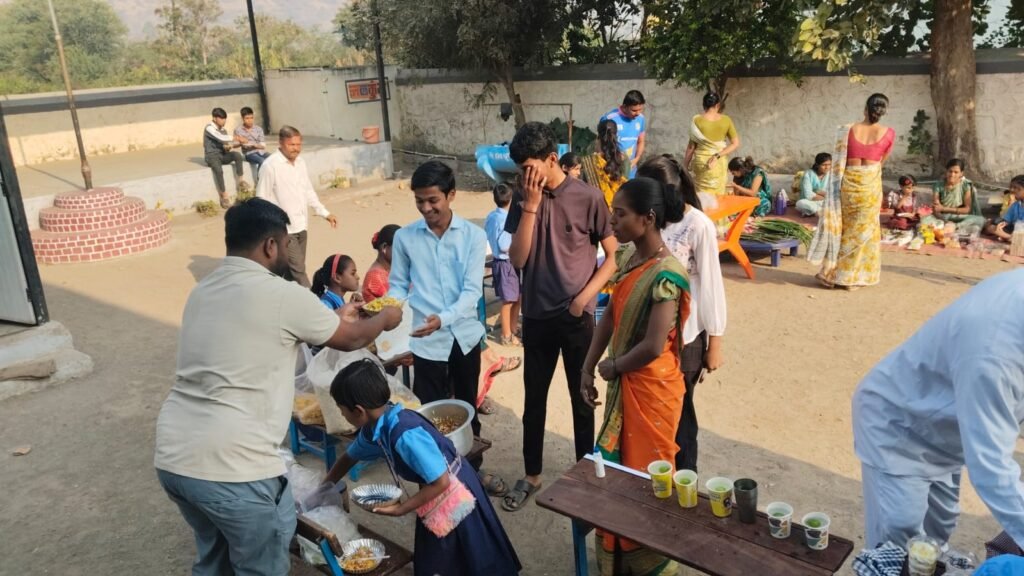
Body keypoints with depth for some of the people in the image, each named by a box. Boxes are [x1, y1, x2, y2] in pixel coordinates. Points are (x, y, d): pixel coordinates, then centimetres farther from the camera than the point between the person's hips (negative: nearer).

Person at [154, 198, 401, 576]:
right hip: (231, 465, -8)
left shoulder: (203, 291, 13)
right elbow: (350, 339, 5)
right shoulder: (282, 295, -10)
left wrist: (334, 319, 35)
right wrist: (385, 319, 25)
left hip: (172, 457, 8)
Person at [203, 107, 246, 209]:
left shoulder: (223, 130, 13)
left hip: (222, 154, 6)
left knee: (237, 155, -24)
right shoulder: (209, 128, -9)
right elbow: (221, 138, -24)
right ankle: (224, 196, -29)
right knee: (219, 170, -36)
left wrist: (229, 146, -11)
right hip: (211, 155, -6)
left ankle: (239, 181, -20)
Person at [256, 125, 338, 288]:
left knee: (293, 269, 14)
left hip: (301, 226, 7)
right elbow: (262, 199, -13)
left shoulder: (300, 162, 8)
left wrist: (324, 213, 12)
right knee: (298, 270, -6)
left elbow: (308, 191, 18)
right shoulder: (270, 165, -15)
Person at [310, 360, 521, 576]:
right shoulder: (374, 427, -8)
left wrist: (402, 508, -21)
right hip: (434, 496, 9)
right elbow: (350, 457, 14)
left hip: (455, 496, -9)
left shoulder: (406, 435, -36)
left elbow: (441, 482, -29)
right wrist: (322, 490, 17)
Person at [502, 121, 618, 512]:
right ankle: (532, 476, 30)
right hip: (537, 316, 3)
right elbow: (517, 260, -9)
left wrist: (585, 295, -15)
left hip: (577, 317, -3)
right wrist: (530, 206, -16)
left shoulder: (588, 197, -9)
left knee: (582, 399, 12)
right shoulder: (523, 199, 0)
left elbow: (613, 255, -4)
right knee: (533, 399, 13)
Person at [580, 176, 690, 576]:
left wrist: (612, 368, -10)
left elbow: (653, 347, -26)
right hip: (622, 383, 8)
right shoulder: (629, 256, 2)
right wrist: (588, 369, 6)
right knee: (617, 469, 20)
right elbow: (611, 315, 7)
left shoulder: (665, 275, -25)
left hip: (651, 389, -8)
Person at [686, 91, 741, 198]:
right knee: (718, 195, 10)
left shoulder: (697, 120, -8)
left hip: (701, 161, -2)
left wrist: (685, 164, 5)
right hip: (719, 163, 2)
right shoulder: (726, 120, -3)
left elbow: (691, 146, -4)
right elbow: (735, 144, -5)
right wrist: (718, 156, -8)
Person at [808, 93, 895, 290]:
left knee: (839, 226, 12)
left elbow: (838, 163, 0)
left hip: (848, 182, 0)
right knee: (863, 230, 10)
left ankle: (829, 273, 14)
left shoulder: (848, 130, -5)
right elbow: (882, 161, 12)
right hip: (871, 184, 0)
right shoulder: (888, 133, -3)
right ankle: (851, 277, 13)